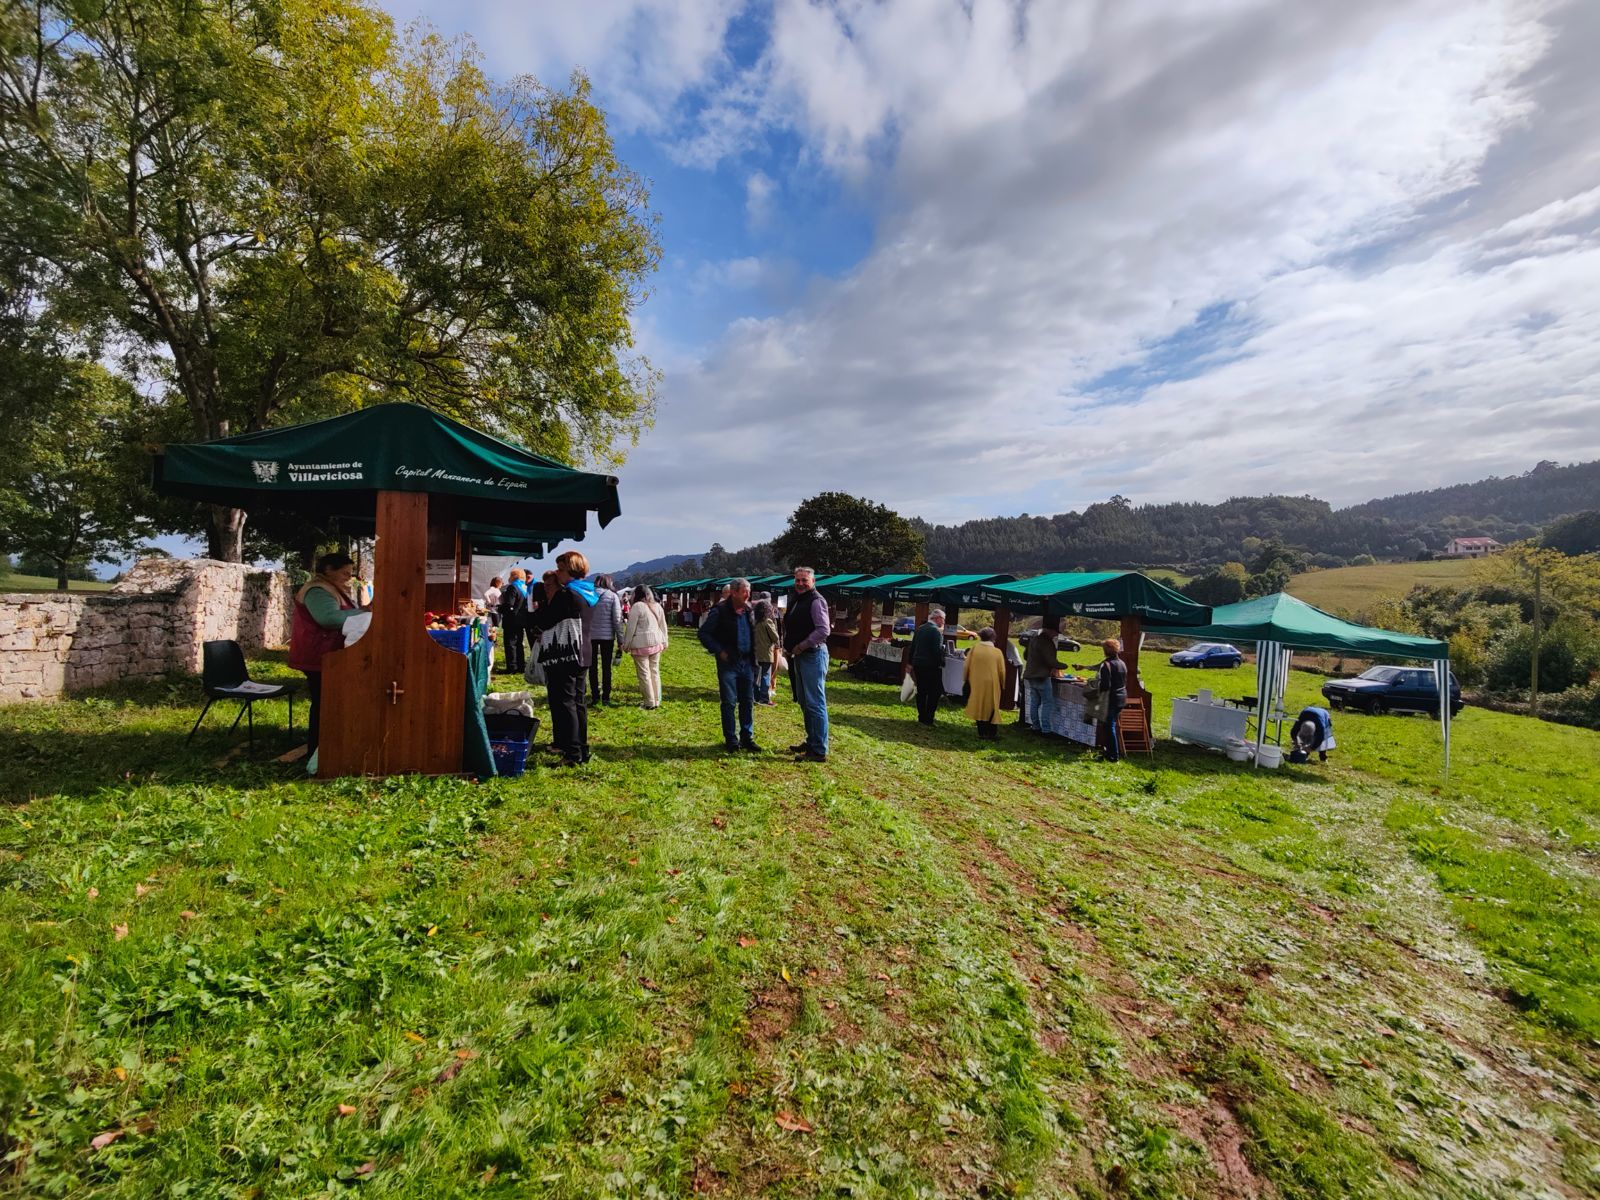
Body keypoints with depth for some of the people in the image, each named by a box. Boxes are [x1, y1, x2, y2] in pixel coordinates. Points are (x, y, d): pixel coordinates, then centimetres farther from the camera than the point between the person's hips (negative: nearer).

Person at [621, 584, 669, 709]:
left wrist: (626, 645, 0)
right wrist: (664, 641, 23)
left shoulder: (637, 606, -10)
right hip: (656, 642, 7)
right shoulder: (657, 606, 10)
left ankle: (650, 702, 5)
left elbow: (631, 628, -9)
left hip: (641, 644, -6)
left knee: (644, 673, 1)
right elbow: (663, 625, 15)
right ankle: (657, 700, 19)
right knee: (655, 671, 14)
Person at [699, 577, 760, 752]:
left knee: (748, 701, 9)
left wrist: (753, 656, 9)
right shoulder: (720, 611, -10)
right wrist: (719, 651, -13)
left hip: (747, 662, 5)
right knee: (729, 702, 1)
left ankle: (747, 737, 20)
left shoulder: (749, 611, 7)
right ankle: (731, 740, 12)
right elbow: (704, 633, -7)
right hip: (728, 662, -5)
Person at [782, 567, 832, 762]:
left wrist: (801, 646, -17)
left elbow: (824, 630, -22)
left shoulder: (816, 601, -13)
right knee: (804, 702, 17)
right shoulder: (796, 601, 15)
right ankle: (811, 742, 29)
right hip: (799, 656, 10)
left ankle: (819, 751, -4)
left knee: (815, 703, -8)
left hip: (813, 655, -10)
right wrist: (788, 647, 10)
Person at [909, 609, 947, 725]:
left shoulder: (920, 629, 9)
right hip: (931, 666, -8)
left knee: (921, 692, 13)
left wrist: (912, 663, 19)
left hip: (918, 664, 8)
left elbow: (912, 647, 13)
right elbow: (938, 650, -22)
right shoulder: (936, 631, -15)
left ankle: (922, 717, 19)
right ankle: (928, 719, 0)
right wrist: (941, 663, -13)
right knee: (934, 693, 1)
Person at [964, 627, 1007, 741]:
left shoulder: (974, 649, -5)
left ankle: (982, 733, 14)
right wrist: (1002, 685, 12)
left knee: (979, 708, 11)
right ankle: (992, 734, 6)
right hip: (992, 685, -1)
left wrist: (966, 680, 12)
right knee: (991, 709, 9)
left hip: (976, 684, 1)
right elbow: (1002, 671, 0)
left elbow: (967, 667, -1)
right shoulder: (997, 652, -5)